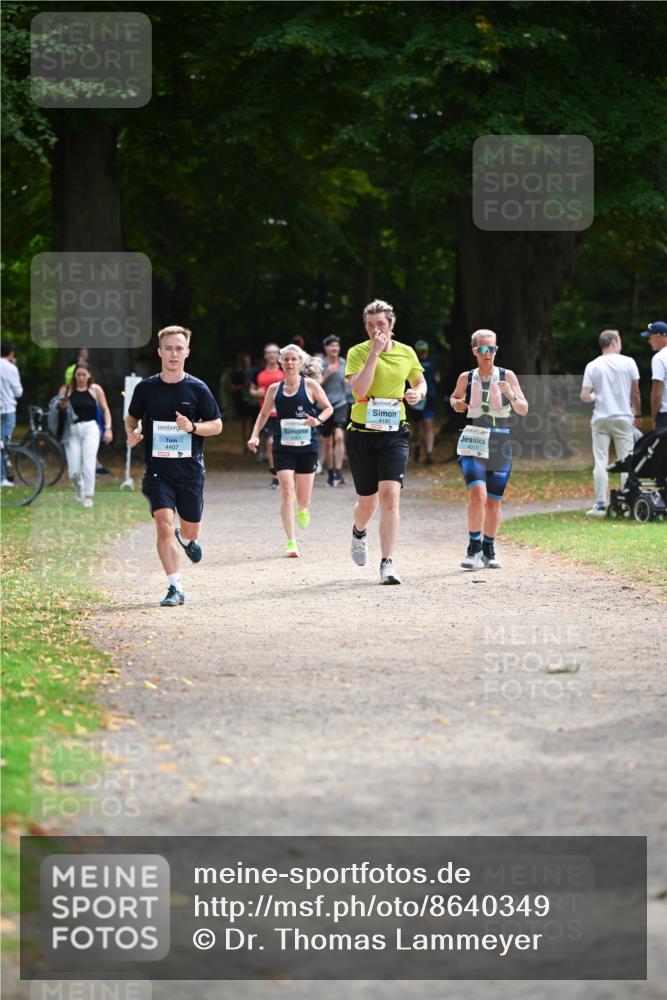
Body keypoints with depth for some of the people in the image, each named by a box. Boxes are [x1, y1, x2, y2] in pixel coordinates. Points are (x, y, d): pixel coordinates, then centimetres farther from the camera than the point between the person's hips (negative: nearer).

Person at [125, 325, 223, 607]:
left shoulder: (197, 389, -1)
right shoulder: (146, 388, 1)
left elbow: (217, 425, 5)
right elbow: (131, 418, 16)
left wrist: (192, 427, -15)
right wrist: (132, 433, -6)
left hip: (190, 470, 1)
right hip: (158, 470, -1)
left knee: (191, 530, 9)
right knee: (164, 524, -16)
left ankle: (186, 539, 49)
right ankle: (175, 589, -11)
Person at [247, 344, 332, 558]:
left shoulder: (310, 385, 0)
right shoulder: (274, 389, 7)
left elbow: (328, 408, 6)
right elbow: (264, 414, 16)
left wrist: (318, 420, -14)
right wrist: (255, 435, 2)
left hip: (307, 447, -1)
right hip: (283, 448, 1)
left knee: (303, 499, 5)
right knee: (287, 492, -15)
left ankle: (303, 509, 46)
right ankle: (291, 542, -14)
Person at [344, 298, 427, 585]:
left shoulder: (406, 353, 5)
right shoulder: (358, 352, -5)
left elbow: (420, 382, 22)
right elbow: (359, 388, -21)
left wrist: (417, 393, -1)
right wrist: (375, 352, -22)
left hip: (395, 433, 1)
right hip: (362, 433, -1)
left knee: (390, 496, -16)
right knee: (367, 500, 9)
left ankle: (387, 565, -15)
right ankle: (358, 532, 47)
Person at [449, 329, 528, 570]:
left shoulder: (507, 376, -2)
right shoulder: (466, 378, 1)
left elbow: (523, 410, -5)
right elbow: (455, 397, 21)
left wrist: (511, 396, -23)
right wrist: (456, 404, -1)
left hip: (500, 446, 1)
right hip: (473, 443, -1)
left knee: (493, 502, 8)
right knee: (477, 494, -21)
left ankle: (488, 550, 28)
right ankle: (474, 548, -8)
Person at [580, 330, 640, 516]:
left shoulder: (592, 366, -2)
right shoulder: (628, 363, -3)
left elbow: (584, 397, -6)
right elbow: (635, 393, 1)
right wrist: (637, 413, 15)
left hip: (600, 419, 0)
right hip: (623, 418, 0)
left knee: (600, 463, 3)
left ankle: (600, 505, -2)